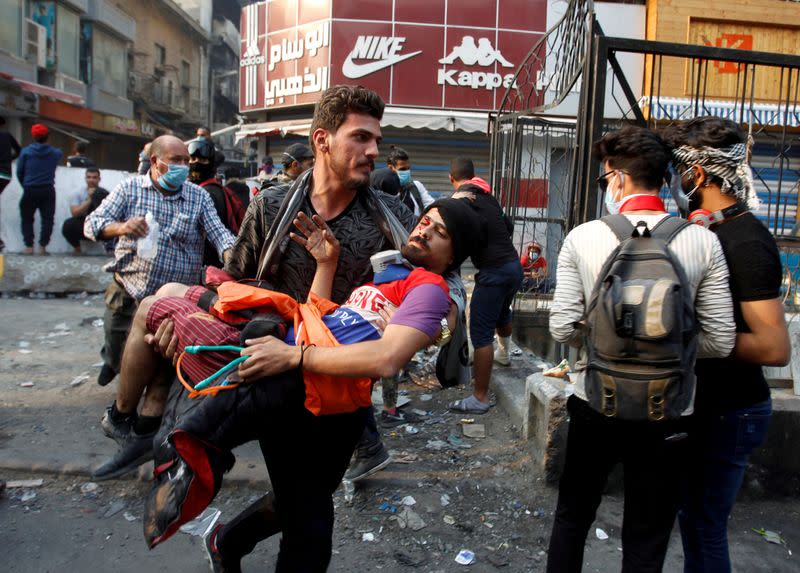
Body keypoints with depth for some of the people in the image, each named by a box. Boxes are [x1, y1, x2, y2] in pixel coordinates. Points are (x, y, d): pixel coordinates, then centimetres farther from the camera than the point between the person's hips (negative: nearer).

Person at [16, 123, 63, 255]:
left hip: (30, 190, 0)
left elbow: (19, 171, 0)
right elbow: (61, 153, 25)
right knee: (47, 219, 5)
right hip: (47, 190, 0)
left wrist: (25, 185, 13)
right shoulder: (54, 152, 0)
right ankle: (42, 247, -1)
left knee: (27, 219, 11)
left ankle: (29, 246, 6)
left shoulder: (26, 151, -3)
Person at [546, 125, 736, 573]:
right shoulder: (703, 241, -8)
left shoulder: (583, 237, -10)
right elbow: (720, 342, -7)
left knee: (572, 517, 22)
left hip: (596, 405, 0)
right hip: (667, 413, 1)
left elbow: (563, 328, -10)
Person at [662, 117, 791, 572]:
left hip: (730, 412, -9)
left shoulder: (745, 242, -22)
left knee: (704, 525, 4)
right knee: (695, 516, 22)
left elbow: (775, 347, -25)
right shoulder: (717, 229, 8)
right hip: (710, 403, 9)